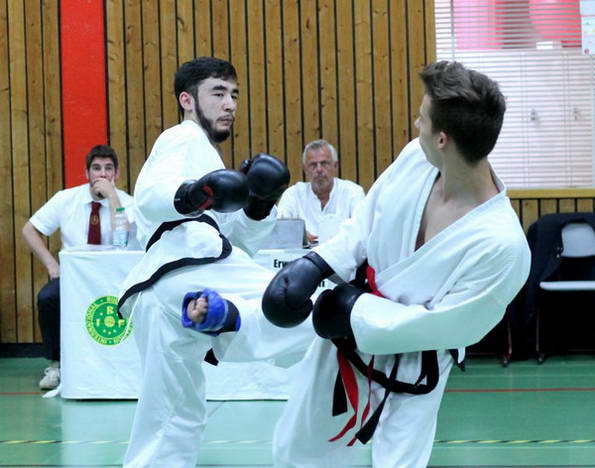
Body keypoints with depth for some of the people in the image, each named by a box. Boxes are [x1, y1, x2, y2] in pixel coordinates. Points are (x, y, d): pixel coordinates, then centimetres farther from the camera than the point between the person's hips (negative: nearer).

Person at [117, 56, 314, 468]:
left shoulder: (205, 159, 40)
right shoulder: (184, 138, 12)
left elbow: (242, 242, 30)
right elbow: (151, 192, -10)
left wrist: (259, 204, 12)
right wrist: (190, 195, -31)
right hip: (191, 270, -10)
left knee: (175, 420, 17)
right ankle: (227, 315, -51)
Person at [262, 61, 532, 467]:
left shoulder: (501, 245, -34)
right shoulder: (417, 158, -17)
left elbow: (444, 327, -26)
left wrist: (356, 312, -19)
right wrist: (316, 264, -13)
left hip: (409, 373, -6)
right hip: (347, 336, 6)